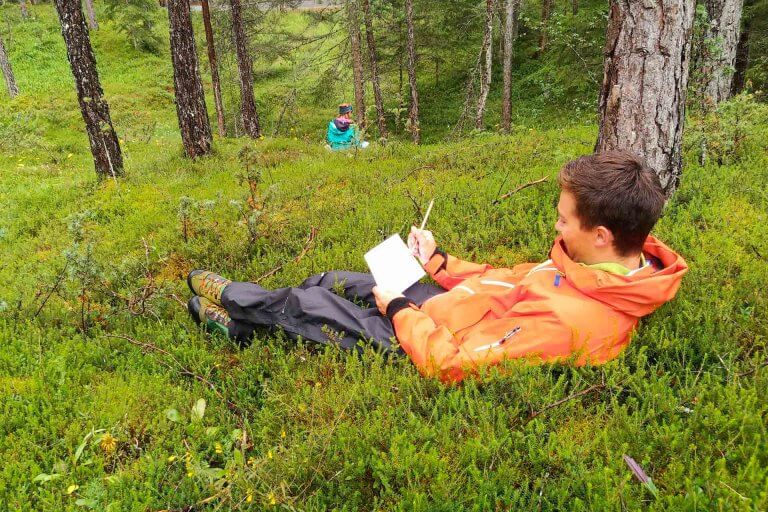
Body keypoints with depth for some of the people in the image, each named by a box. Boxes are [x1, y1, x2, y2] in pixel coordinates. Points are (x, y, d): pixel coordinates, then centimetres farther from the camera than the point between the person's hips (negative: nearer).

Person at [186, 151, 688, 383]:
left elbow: (450, 364, -32)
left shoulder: (572, 321, -38)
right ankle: (240, 310, 39)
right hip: (448, 305, 8)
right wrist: (440, 262, 6)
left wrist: (398, 310, -16)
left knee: (308, 303, 7)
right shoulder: (615, 268, -9)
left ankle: (238, 306, 37)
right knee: (333, 281, 18)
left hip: (429, 339, -8)